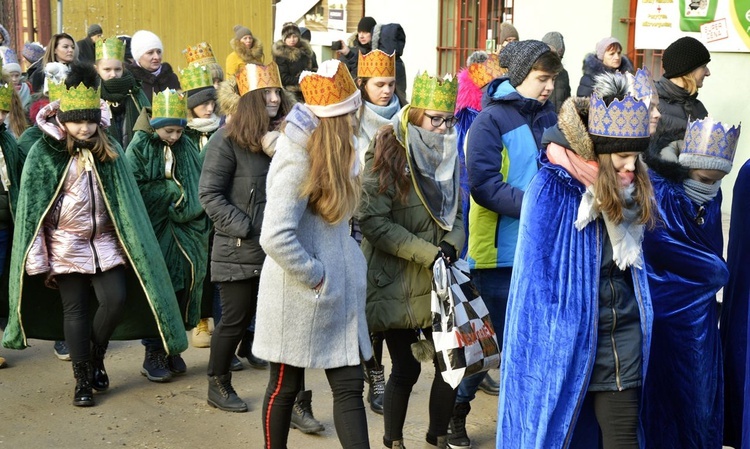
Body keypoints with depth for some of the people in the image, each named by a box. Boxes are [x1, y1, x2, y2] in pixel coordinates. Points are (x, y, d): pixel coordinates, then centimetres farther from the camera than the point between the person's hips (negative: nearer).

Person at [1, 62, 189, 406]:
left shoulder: (109, 150, 3)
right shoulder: (44, 153, -7)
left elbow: (126, 199, 6)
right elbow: (31, 208, -6)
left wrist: (131, 246, 2)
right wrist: (40, 262, -8)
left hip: (105, 242, 3)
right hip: (66, 245, -2)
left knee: (116, 299, -9)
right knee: (75, 310, 2)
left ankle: (96, 357, 18)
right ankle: (83, 381, 15)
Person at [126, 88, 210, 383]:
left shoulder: (187, 148, 9)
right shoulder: (139, 148, -4)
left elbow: (201, 182, 9)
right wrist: (171, 189, -12)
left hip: (185, 232, 4)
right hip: (155, 231, -4)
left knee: (182, 288, 7)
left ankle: (171, 349, 21)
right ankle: (153, 355, 11)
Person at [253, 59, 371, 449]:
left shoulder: (334, 152, 8)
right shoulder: (298, 161, -19)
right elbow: (275, 237, -28)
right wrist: (315, 277, -18)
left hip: (337, 293, 8)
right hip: (300, 296, -8)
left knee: (349, 386, 5)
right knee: (285, 387, 11)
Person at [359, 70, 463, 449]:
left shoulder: (450, 153, 7)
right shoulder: (388, 153, -12)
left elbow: (458, 210, 13)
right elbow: (373, 221, -18)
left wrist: (452, 244, -9)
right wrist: (427, 252, -22)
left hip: (439, 283, 5)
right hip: (397, 283, -5)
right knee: (406, 369, 2)